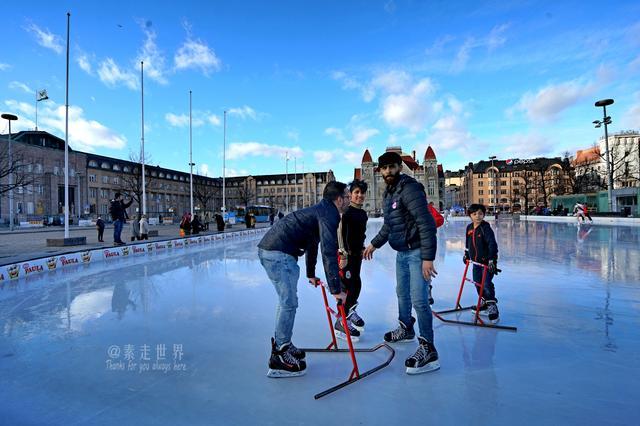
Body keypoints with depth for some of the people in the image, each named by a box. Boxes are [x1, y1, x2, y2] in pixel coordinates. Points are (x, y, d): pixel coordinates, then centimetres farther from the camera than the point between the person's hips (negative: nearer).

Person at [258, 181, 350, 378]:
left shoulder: (321, 210, 22)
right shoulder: (328, 214, -11)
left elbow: (312, 242, 32)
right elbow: (328, 253, -20)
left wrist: (311, 274, 41)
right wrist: (336, 289, -17)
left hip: (269, 250, 11)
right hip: (279, 253, -11)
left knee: (286, 299, 20)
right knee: (289, 302, -4)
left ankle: (282, 345, 33)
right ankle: (279, 358, 7)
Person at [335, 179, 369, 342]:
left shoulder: (363, 213, 11)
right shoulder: (346, 211, -14)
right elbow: (341, 233, -19)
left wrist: (362, 249, 20)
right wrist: (343, 254, -22)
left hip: (357, 253, 8)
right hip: (345, 253, -8)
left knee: (357, 284, 16)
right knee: (349, 286, -10)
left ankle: (350, 312, 37)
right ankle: (341, 323, 1)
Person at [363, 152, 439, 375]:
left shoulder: (409, 189, -18)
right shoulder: (389, 193, 10)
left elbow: (426, 224, -25)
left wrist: (428, 257, -28)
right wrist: (374, 244, 28)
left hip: (417, 252, -9)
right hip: (401, 252, 9)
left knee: (419, 300, -10)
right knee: (402, 293, 21)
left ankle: (428, 350, 2)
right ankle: (406, 329, 43)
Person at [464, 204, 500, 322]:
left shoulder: (486, 228, -17)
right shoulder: (469, 228, 4)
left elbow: (492, 244, -23)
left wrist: (491, 260, -28)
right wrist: (466, 254, 23)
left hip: (487, 261, -7)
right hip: (476, 261, 7)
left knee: (487, 284, -10)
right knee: (477, 282, 14)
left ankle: (492, 307, 2)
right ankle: (484, 303, 30)